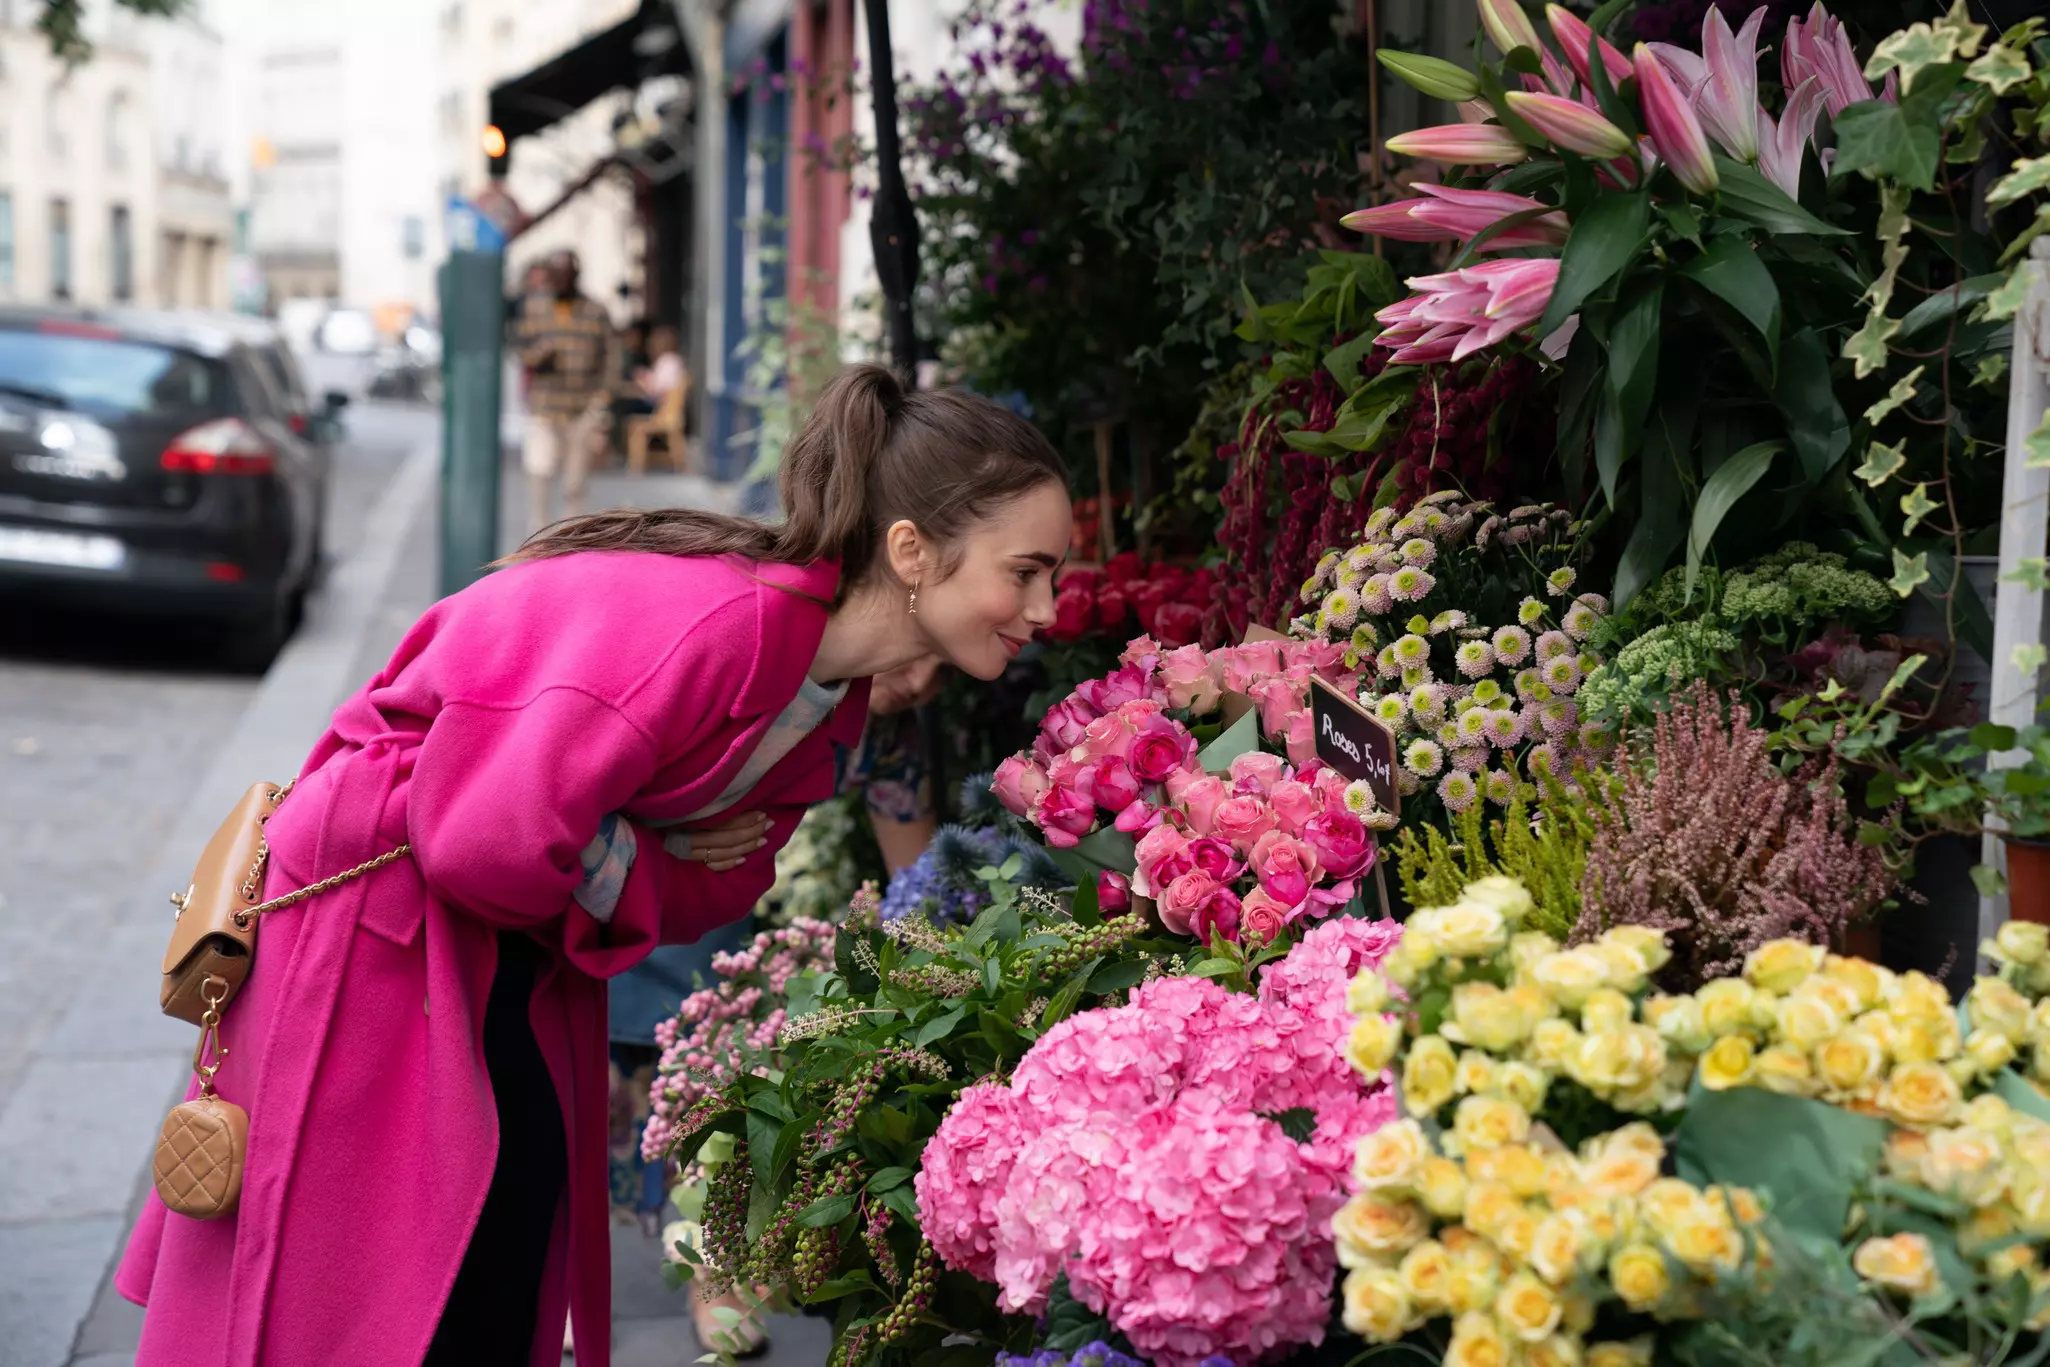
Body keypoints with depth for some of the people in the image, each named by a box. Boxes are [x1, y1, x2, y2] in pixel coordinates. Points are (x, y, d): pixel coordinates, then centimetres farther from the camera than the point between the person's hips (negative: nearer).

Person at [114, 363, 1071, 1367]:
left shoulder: (831, 689, -1)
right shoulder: (722, 623, -32)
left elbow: (715, 882, 4)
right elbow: (496, 839, -34)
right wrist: (640, 870, -16)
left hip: (510, 932, 9)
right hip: (373, 913, -8)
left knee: (508, 1269, 13)